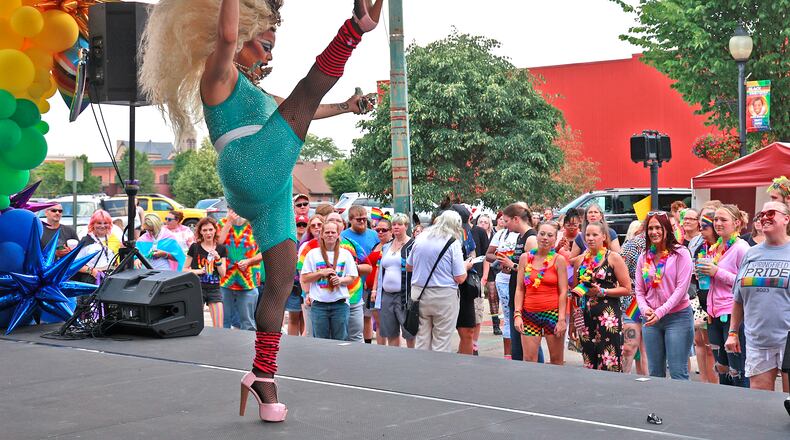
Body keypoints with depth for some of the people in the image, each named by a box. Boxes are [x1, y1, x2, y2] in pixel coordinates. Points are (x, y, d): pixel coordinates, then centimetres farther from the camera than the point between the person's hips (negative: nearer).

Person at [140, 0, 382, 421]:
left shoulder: (252, 90, 35)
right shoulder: (219, 74, 7)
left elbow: (295, 111, 46)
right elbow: (227, 34, -14)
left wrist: (343, 107, 47)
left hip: (271, 194, 9)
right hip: (250, 173, -9)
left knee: (281, 280, 5)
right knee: (309, 88, -13)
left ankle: (263, 376, 7)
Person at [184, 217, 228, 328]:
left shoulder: (221, 249, 8)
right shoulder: (195, 247, 1)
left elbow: (223, 274, 3)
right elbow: (185, 270, 4)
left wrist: (217, 258, -11)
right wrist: (197, 271, -14)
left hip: (214, 290, 2)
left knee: (219, 328, -2)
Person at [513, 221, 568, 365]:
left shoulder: (559, 260, 0)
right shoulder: (525, 258, 7)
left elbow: (563, 291, -2)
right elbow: (519, 289, 7)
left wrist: (562, 319, -9)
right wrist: (517, 314, -2)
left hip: (553, 314, -2)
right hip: (529, 315, 2)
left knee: (556, 360, 5)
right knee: (529, 360, -1)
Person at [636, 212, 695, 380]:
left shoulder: (680, 254, -5)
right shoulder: (644, 258, 10)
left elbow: (681, 288, -11)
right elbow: (639, 290, 11)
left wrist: (660, 312, -17)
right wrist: (645, 309, -9)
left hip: (677, 316, -5)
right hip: (651, 320, 5)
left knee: (678, 372, -6)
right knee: (655, 372, 10)